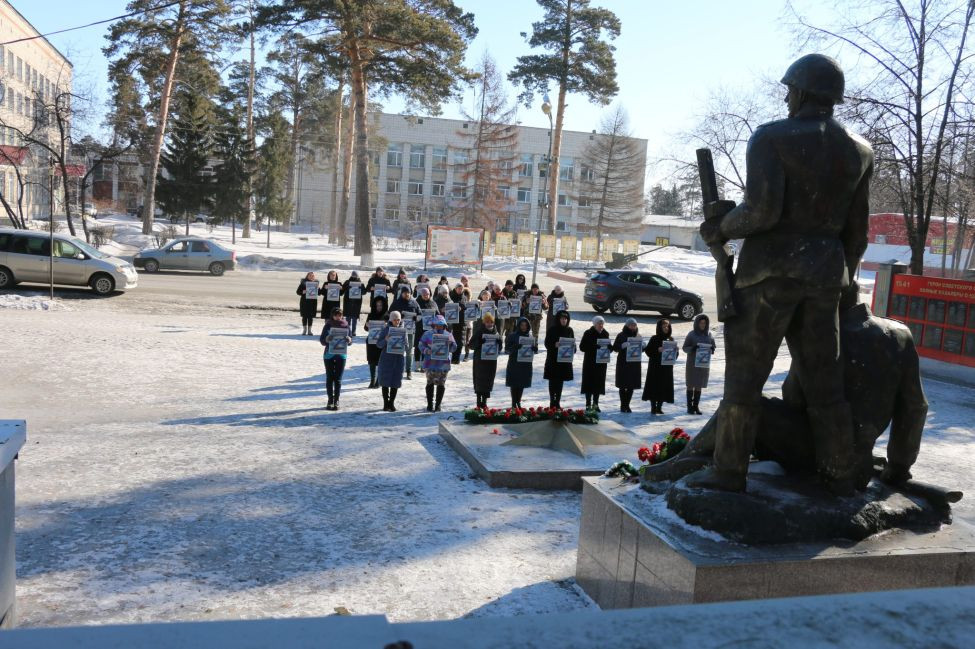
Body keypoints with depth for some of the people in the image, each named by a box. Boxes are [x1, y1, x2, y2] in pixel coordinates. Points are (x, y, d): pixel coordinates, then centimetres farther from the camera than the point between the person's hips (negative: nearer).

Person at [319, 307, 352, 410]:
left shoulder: (345, 325, 3)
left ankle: (336, 401, 9)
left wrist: (349, 340, -18)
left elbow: (350, 341, 5)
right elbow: (321, 340, -1)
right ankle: (330, 401, 11)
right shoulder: (328, 325, 0)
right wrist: (326, 339, -22)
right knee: (329, 378, 3)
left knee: (338, 379, 3)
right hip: (329, 354, 0)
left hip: (341, 354, 0)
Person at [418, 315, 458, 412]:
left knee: (441, 384, 3)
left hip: (443, 363, 2)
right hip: (431, 363, -2)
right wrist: (427, 351, -17)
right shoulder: (427, 334, 3)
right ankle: (430, 405, 12)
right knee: (430, 383, 2)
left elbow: (453, 348, 7)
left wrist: (450, 343, -13)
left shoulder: (448, 335, 8)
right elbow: (421, 346, 2)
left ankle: (438, 405, 14)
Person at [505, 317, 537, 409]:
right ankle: (514, 403, 4)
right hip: (514, 363, -3)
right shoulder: (512, 336, -2)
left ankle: (518, 402, 18)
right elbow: (507, 349, -7)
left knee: (522, 384, 7)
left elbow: (535, 350, 10)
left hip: (526, 364, 3)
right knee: (514, 384, -2)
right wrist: (515, 347, -25)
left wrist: (534, 348, -13)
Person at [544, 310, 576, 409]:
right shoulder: (552, 330, -4)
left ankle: (557, 402, 15)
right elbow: (547, 343, -6)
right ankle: (552, 401, 6)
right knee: (552, 381, 0)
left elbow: (573, 343, 13)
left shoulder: (569, 330, 8)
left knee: (560, 381, 8)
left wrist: (573, 347, -9)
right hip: (553, 360, -3)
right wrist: (555, 345, -24)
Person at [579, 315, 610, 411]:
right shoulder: (588, 333, -6)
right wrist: (594, 347, -22)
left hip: (601, 363, 4)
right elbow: (582, 347, -10)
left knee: (599, 383, 6)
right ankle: (588, 404, 6)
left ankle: (595, 404, 16)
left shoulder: (605, 334, 7)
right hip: (589, 362, -4)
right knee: (589, 383, -2)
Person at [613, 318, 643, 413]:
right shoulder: (621, 335, -1)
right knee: (623, 385, -1)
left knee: (631, 385, 4)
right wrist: (623, 345, -22)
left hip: (635, 363, 3)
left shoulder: (638, 336, 10)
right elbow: (615, 347, -5)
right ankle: (623, 405, 8)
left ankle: (627, 405, 14)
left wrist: (641, 347, -9)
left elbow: (642, 348, 15)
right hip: (623, 363, -3)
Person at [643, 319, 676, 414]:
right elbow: (648, 351, -7)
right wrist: (658, 350, -19)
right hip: (655, 367, -4)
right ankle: (653, 407, 2)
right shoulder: (654, 338, -3)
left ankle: (659, 407, 12)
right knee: (654, 386, -4)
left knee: (664, 387, 4)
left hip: (667, 367, 4)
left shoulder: (670, 339, 8)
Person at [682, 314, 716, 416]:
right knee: (691, 385, 1)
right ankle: (689, 407, 6)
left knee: (699, 386, 6)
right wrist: (693, 348, -23)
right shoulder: (691, 334, -5)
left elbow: (714, 347, 12)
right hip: (692, 363, -3)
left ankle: (696, 406, 12)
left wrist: (712, 349, -11)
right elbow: (684, 348, -4)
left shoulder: (709, 335, 6)